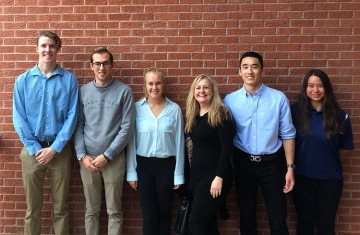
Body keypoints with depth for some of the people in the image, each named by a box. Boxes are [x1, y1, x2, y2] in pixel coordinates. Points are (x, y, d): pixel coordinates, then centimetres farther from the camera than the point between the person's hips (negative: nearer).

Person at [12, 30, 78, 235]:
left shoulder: (69, 80, -2)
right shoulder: (23, 80, 1)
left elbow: (72, 116, -6)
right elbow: (19, 118, -1)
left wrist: (55, 148, -12)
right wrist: (35, 148, -10)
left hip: (60, 149, -1)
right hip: (32, 150, 1)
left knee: (61, 206, 10)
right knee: (32, 207, 11)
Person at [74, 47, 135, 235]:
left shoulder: (124, 91, -4)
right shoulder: (83, 91, 5)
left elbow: (127, 128, -8)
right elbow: (78, 126, 5)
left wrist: (106, 155, -11)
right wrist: (82, 156, -6)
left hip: (114, 159, -2)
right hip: (88, 158, 3)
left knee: (114, 210, 8)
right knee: (91, 210, 14)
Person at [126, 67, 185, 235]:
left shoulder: (174, 109, -3)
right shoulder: (137, 108, -3)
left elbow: (179, 142, 1)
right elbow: (131, 141, 1)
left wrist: (179, 174, 1)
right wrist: (131, 172, -1)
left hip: (166, 165, 0)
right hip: (144, 165, 0)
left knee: (164, 212, 13)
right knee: (148, 214, 7)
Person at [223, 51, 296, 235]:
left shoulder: (279, 98, -5)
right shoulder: (230, 100, -3)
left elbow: (287, 134, -1)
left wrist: (290, 167, -4)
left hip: (270, 163, -1)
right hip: (242, 163, 1)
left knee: (278, 219, 4)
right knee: (246, 216, 16)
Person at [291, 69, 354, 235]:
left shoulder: (340, 116, -5)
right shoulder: (295, 111, -6)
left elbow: (345, 147, 3)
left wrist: (325, 157, -4)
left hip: (330, 178, 0)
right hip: (302, 177, 0)